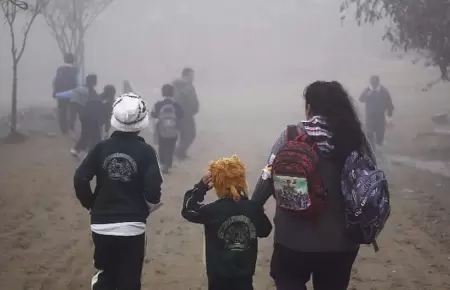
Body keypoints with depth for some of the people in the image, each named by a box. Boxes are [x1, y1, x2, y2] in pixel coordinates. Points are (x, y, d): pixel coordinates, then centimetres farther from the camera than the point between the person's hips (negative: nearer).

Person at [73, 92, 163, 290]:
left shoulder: (102, 147, 0)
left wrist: (91, 205, 11)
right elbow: (153, 190, -14)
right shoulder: (145, 151, -8)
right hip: (132, 226, -2)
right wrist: (146, 208, 7)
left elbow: (80, 179, -5)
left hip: (102, 225, 3)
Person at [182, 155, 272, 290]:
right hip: (245, 274, 3)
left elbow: (188, 210, -1)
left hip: (219, 276, -3)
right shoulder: (254, 208, -7)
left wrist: (201, 187, -4)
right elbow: (265, 231, 9)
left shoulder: (213, 211, -17)